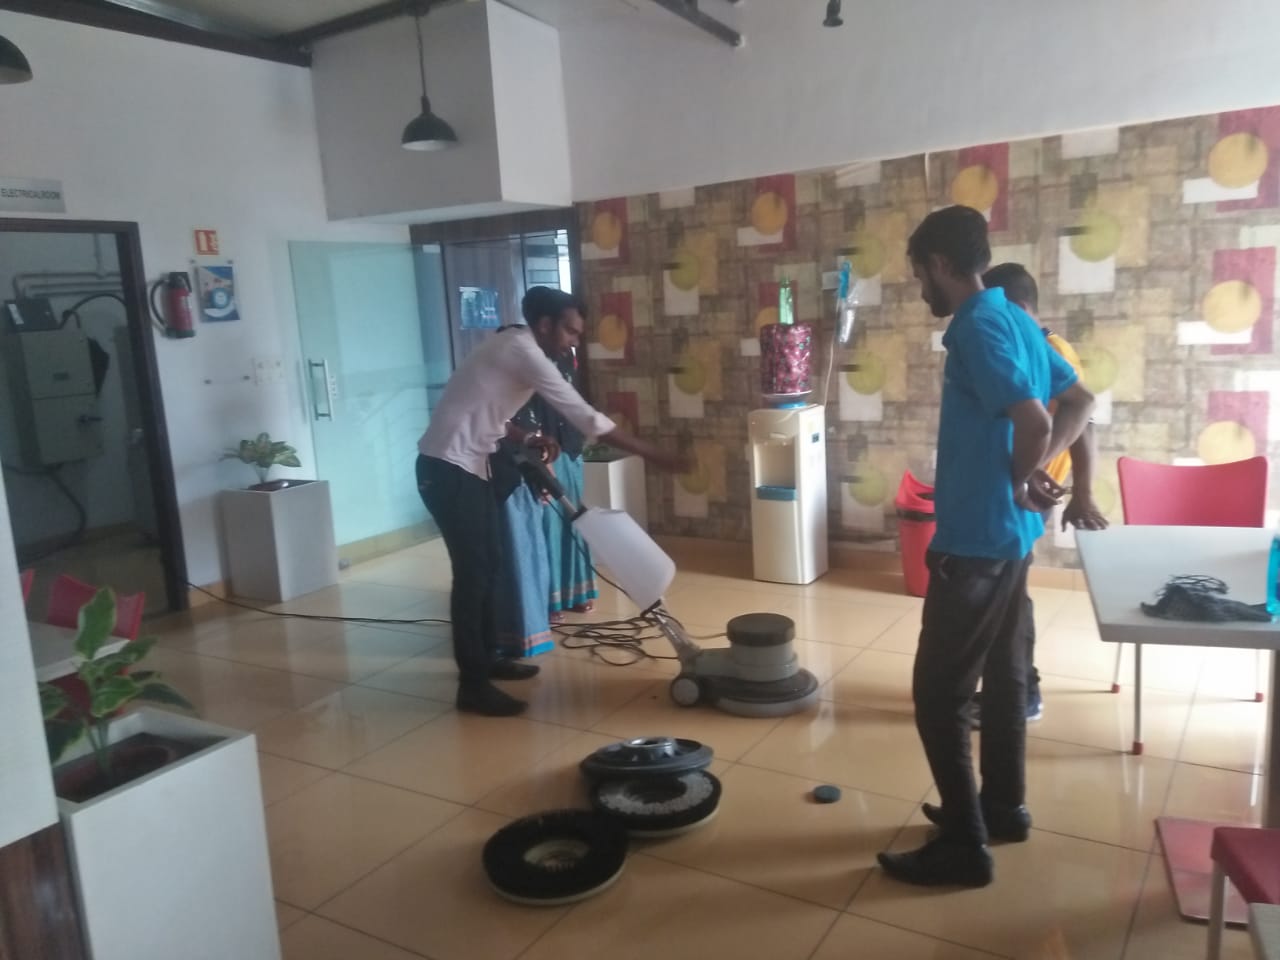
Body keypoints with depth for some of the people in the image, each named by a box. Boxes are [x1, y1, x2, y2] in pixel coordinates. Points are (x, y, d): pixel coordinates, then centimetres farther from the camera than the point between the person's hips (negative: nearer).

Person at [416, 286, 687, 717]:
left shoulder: (514, 348, 14)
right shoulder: (523, 351, -17)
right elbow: (585, 417, -20)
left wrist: (526, 439, 5)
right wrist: (654, 455, -17)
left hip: (468, 466, 10)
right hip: (448, 469, -10)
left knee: (488, 562, 16)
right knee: (472, 570, -7)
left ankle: (487, 657, 29)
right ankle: (473, 685, 1)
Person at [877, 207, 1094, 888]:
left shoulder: (975, 327, -19)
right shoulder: (1014, 318, 10)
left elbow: (1032, 421, -30)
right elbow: (1079, 401, 18)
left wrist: (1023, 481, -10)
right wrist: (1033, 475, 6)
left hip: (974, 540, -10)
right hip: (1010, 535, 10)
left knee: (938, 692, 0)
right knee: (1002, 674, 20)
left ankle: (963, 845, 10)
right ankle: (1004, 806, 35)